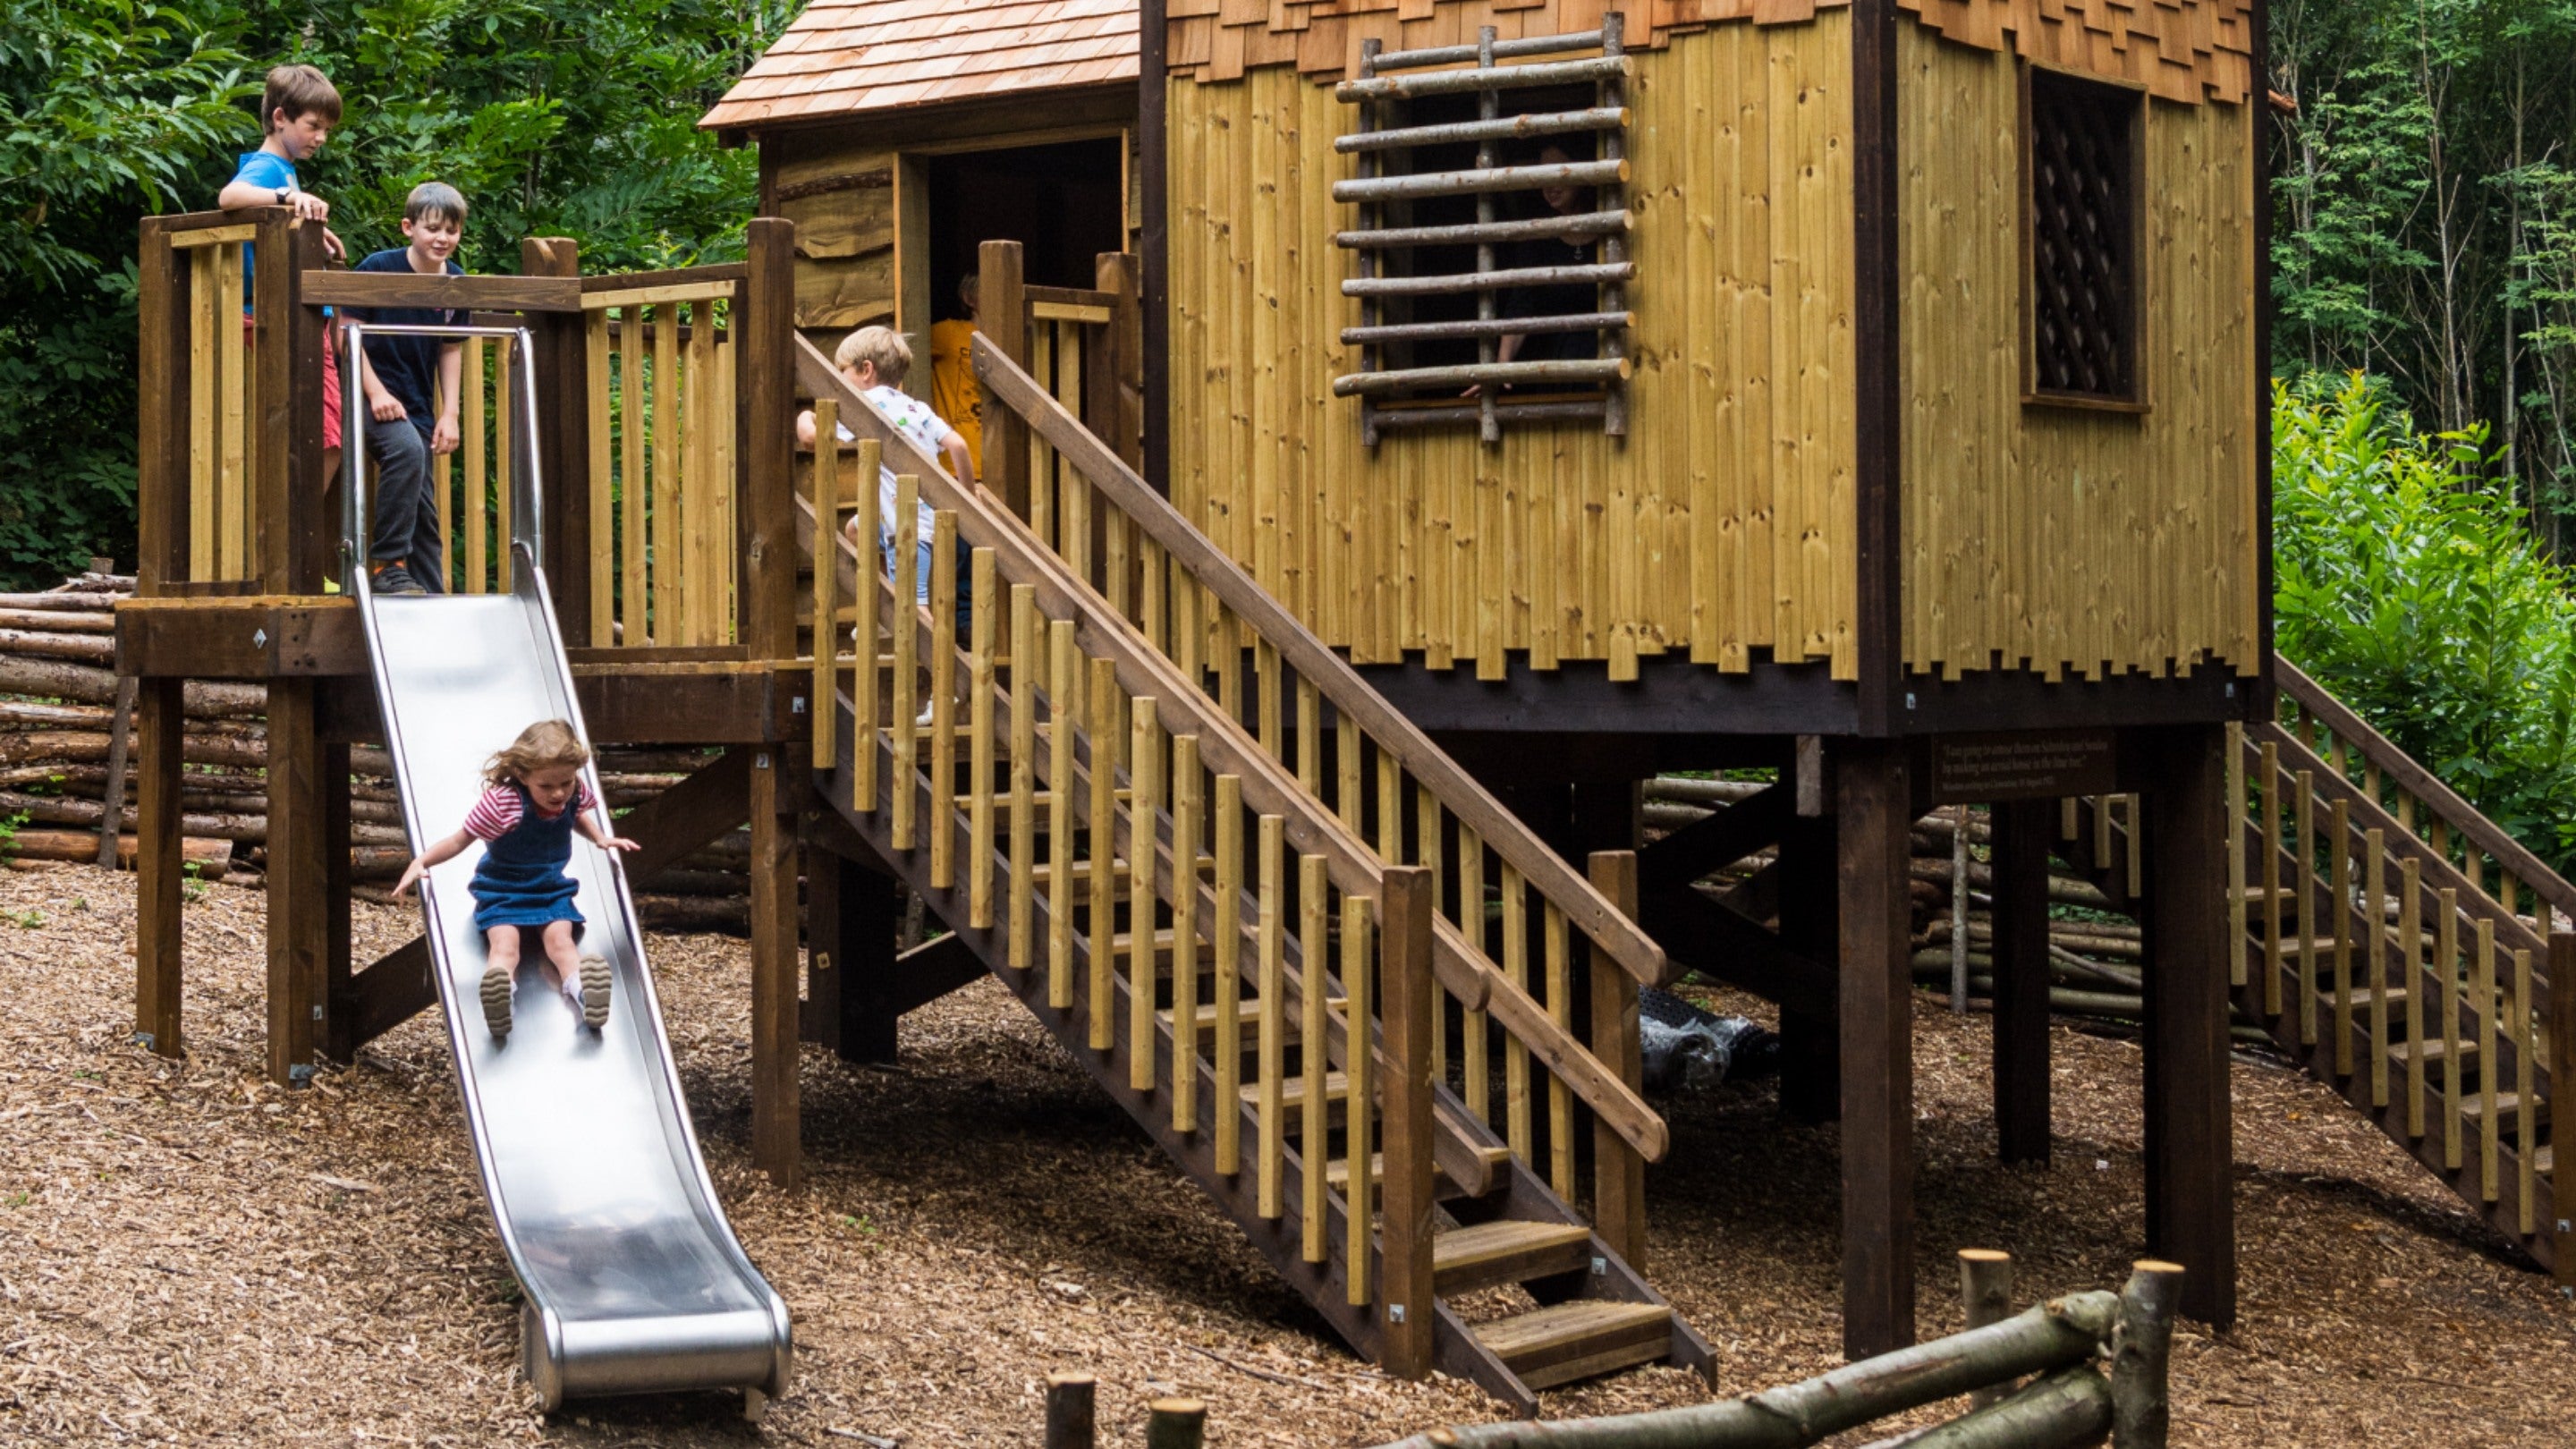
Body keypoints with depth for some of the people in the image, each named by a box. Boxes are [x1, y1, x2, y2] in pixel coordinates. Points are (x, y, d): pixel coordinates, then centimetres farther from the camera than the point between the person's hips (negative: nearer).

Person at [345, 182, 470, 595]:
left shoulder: (456, 283, 3)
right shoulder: (379, 268, -12)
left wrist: (449, 413, 4)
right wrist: (375, 392, -18)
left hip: (417, 406, 6)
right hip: (373, 396, -6)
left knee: (424, 509, 7)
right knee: (406, 449, -33)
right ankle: (387, 564, -25)